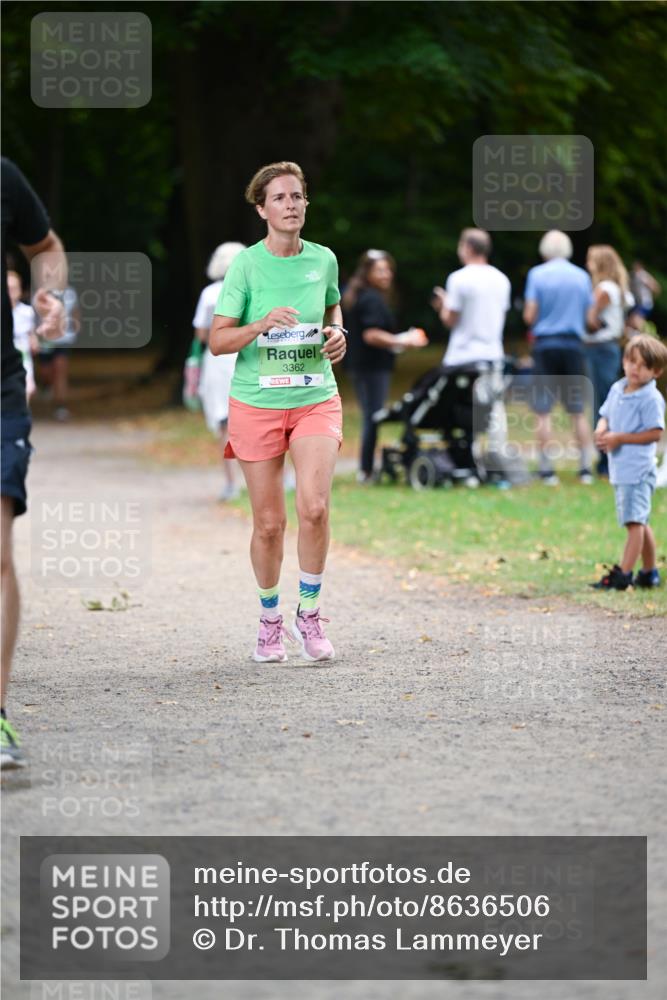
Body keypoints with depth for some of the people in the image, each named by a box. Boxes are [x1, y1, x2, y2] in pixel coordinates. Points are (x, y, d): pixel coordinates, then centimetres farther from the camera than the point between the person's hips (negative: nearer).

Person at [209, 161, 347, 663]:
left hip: (316, 400, 1)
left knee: (314, 507, -18)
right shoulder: (246, 265, -5)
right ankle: (271, 619, 23)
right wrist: (263, 324, -23)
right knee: (269, 522, 2)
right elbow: (218, 340, -7)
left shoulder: (323, 259, 4)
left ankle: (310, 612, 0)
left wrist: (338, 332, 5)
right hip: (256, 403, -1)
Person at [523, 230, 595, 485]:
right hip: (573, 344, 2)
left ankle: (546, 469, -2)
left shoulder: (537, 274, -4)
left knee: (543, 412, 1)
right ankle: (585, 469, 7)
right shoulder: (582, 276, 3)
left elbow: (529, 316, -7)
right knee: (579, 412, 8)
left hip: (546, 345, -2)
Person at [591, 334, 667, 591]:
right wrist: (601, 430, -5)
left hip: (638, 470, -9)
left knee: (634, 521, -9)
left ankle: (623, 574, -11)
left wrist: (619, 438, -19)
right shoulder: (617, 389, 10)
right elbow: (606, 416, 19)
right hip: (619, 469, 9)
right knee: (639, 522, 17)